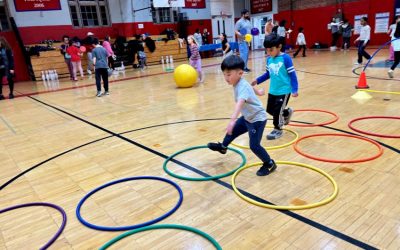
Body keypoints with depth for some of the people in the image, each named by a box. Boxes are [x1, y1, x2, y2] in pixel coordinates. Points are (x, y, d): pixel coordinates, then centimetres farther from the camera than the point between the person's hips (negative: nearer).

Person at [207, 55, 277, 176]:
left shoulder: (242, 87, -32)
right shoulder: (238, 83, -3)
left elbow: (240, 103, -50)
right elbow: (250, 88, 19)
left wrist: (232, 120, -64)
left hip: (257, 119, -10)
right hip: (247, 117, 10)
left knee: (254, 145, -8)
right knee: (233, 131, 23)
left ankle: (269, 164, 13)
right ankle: (223, 147, 49)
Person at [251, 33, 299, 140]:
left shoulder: (285, 58, -16)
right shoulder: (269, 59, 1)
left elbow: (292, 75, -14)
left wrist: (294, 90, -17)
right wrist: (257, 80, 5)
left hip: (284, 90, -6)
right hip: (272, 90, 7)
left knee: (277, 111, -1)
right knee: (270, 110, 16)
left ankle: (277, 130, 23)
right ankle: (287, 113, 43)